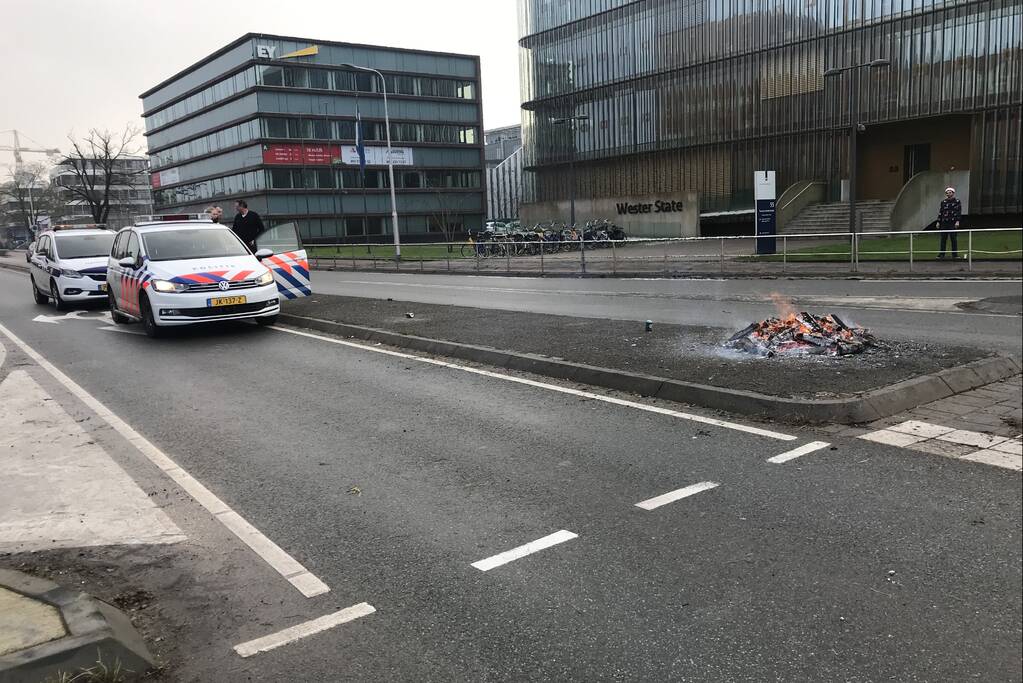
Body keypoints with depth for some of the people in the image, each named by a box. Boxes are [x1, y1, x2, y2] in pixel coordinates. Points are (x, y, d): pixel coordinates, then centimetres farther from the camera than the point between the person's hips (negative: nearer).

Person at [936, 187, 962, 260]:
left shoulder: (957, 202, 2)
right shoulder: (943, 202, 10)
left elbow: (959, 212, -3)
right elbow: (940, 212, 12)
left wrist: (957, 221, -13)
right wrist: (938, 222, 7)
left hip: (953, 223, -3)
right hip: (944, 223, 3)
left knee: (954, 239, 0)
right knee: (943, 239, 3)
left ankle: (955, 254, 6)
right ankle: (941, 254, 8)